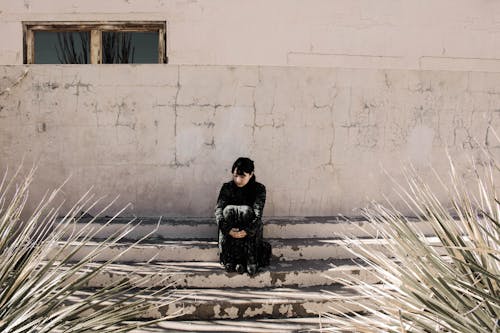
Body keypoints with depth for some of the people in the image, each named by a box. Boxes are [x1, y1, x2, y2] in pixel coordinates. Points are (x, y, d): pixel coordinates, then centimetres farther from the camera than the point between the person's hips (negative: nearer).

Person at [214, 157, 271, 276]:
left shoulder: (259, 189, -6)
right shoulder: (227, 188, -3)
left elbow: (258, 214, -20)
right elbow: (218, 209, -16)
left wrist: (247, 231, -39)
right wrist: (228, 229, -34)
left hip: (249, 229, -1)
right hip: (230, 229, 1)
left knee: (247, 211, -31)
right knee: (228, 210, -29)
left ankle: (251, 260, -31)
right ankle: (230, 259, -30)